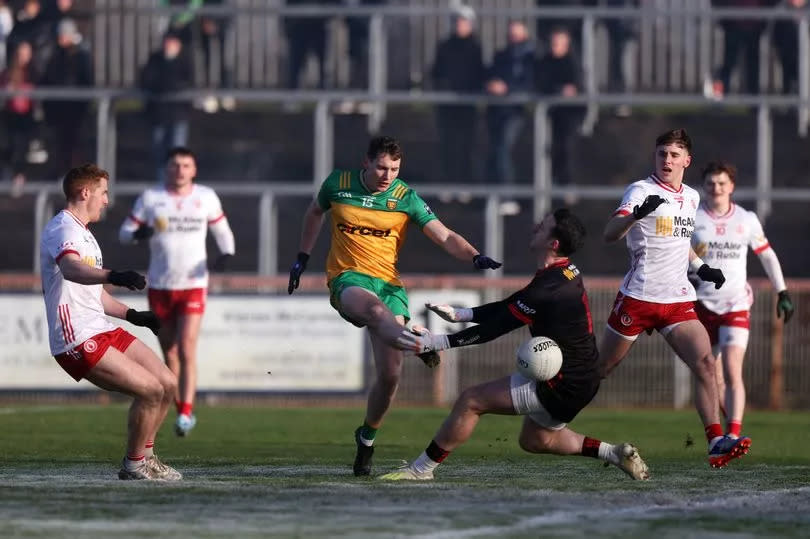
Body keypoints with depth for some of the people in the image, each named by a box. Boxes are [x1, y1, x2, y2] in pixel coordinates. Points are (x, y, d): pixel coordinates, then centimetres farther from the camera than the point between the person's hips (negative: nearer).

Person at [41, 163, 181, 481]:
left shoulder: (83, 233, 22)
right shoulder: (62, 230, -13)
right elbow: (71, 269, -36)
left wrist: (133, 316, 35)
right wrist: (114, 276, -53)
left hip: (102, 330, 10)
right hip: (77, 342, -10)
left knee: (168, 384, 6)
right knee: (150, 389, -17)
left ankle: (144, 455, 19)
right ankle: (134, 464, -1)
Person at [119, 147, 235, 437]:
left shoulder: (206, 197, 5)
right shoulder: (150, 198, 3)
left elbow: (222, 230, 16)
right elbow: (124, 232, 5)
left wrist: (226, 253, -5)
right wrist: (138, 234, -20)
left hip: (193, 285, -2)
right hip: (159, 286, 2)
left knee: (187, 350, -15)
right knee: (169, 352, 7)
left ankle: (186, 413, -17)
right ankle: (183, 410, 21)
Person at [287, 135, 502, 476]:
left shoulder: (405, 198, 1)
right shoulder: (338, 185, 3)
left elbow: (445, 237, -5)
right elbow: (315, 213, 24)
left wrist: (475, 257, -23)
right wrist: (303, 257, 23)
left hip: (389, 284, 2)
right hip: (347, 279, -1)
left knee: (390, 374, -9)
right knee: (375, 308, -40)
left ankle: (367, 437, 13)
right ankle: (417, 343, -71)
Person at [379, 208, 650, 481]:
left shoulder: (548, 289, -25)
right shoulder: (567, 273, 6)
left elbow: (495, 328, -20)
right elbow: (508, 307, 13)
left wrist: (436, 342, -16)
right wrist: (460, 313, 6)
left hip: (564, 384, -10)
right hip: (582, 378, 10)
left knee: (470, 401, -6)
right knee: (534, 440, 27)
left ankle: (421, 469, 2)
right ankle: (614, 453, 20)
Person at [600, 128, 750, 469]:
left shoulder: (691, 198, 13)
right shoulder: (641, 191, -8)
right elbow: (609, 234, -23)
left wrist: (701, 268, 13)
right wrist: (637, 213, -42)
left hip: (678, 300, 5)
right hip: (638, 297, -5)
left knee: (706, 363, -13)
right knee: (599, 369, 5)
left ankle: (715, 441, -17)